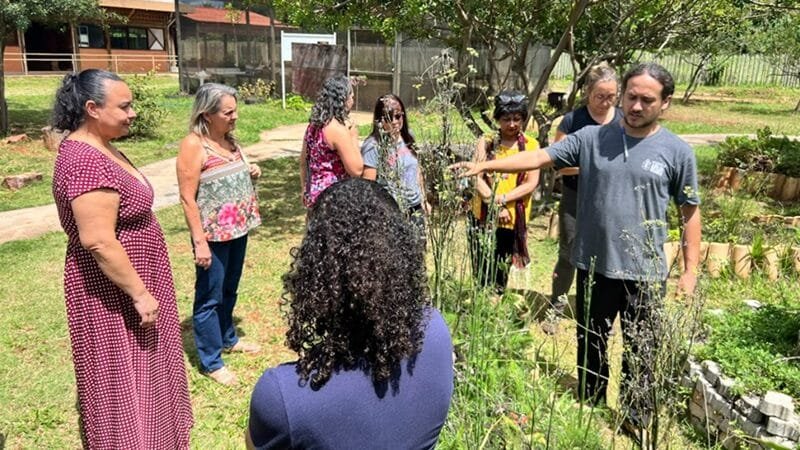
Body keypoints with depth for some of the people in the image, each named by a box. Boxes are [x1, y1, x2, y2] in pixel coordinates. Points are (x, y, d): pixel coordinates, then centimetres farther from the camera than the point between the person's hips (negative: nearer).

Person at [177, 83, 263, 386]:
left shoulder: (229, 139, 7)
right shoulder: (193, 145, -16)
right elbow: (187, 198, -18)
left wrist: (251, 174, 0)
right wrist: (200, 241, -21)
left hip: (237, 230, 8)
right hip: (213, 235, -8)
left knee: (229, 291, 22)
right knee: (210, 297, 4)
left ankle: (227, 338, 41)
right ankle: (210, 361, 16)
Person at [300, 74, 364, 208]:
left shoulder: (314, 124, 6)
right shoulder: (338, 129, -18)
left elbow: (303, 162, 15)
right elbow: (356, 170, -18)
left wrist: (305, 190, 24)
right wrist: (353, 137, -8)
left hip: (315, 193, 9)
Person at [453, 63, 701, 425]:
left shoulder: (677, 152, -4)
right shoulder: (591, 138, -2)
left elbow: (690, 213, 1)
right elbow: (540, 157, -7)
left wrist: (690, 270, -1)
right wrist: (484, 166, -17)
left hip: (645, 273, -1)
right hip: (594, 266, 2)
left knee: (640, 350, 14)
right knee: (590, 344, 19)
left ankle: (638, 417, 35)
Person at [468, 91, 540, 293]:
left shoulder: (531, 145, 3)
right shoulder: (486, 142, 3)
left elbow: (531, 183, -5)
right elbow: (476, 177, -5)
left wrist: (503, 199, -16)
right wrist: (495, 205, -16)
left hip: (513, 219, 0)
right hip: (483, 216, 0)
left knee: (501, 276, 10)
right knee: (482, 272, 3)